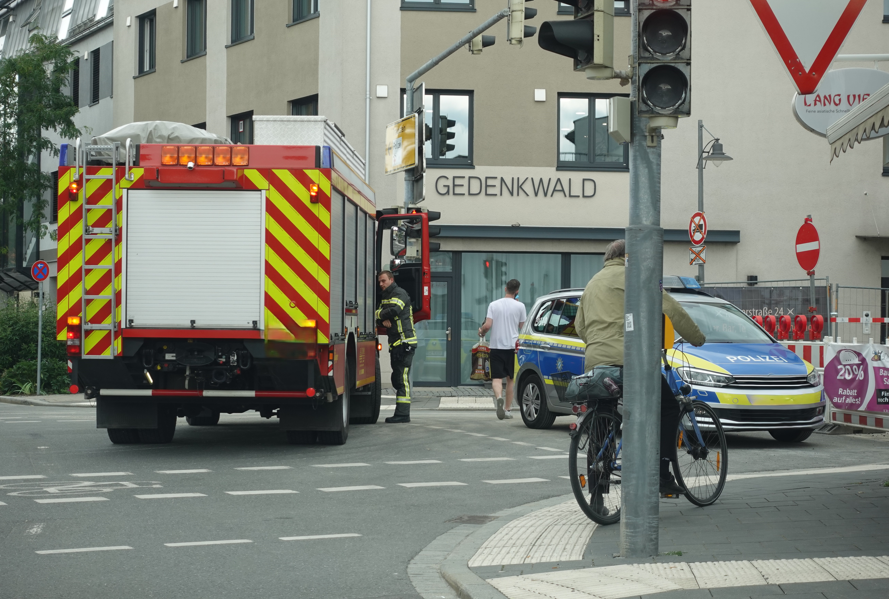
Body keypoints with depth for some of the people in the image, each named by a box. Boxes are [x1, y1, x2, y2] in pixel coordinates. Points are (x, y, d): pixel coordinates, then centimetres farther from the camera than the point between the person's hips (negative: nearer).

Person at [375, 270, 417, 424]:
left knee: (402, 378, -13)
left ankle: (403, 413, -15)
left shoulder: (399, 293, -8)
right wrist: (383, 320, -8)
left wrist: (378, 314, -9)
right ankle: (401, 412, 15)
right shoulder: (385, 297, 20)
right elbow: (379, 317, 15)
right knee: (397, 379, 11)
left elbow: (394, 310, -25)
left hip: (405, 342, -10)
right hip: (395, 343, 10)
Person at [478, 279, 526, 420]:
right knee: (511, 378, 12)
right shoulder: (519, 306, -3)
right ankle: (507, 408, 16)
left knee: (497, 377, -2)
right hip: (512, 346, 0)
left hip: (496, 346, 0)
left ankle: (498, 397, -31)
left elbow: (488, 325, -10)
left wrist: (481, 331, 13)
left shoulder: (493, 305, -2)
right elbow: (522, 326, 7)